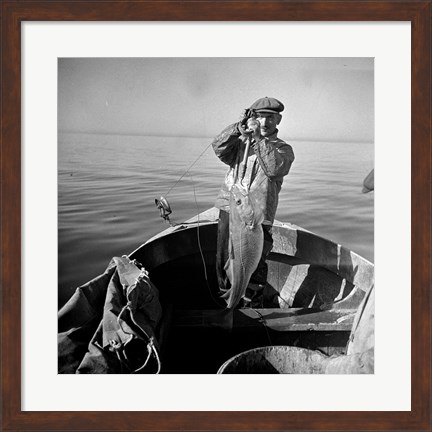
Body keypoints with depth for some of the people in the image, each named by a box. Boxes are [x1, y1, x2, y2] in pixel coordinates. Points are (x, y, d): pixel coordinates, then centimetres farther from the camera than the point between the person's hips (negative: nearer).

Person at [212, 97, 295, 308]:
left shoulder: (283, 149, 7)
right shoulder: (240, 142, 15)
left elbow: (274, 168, -14)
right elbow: (219, 148, -4)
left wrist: (260, 139, -18)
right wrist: (239, 128, -17)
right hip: (228, 210, 4)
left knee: (253, 270, -1)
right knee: (224, 262, 12)